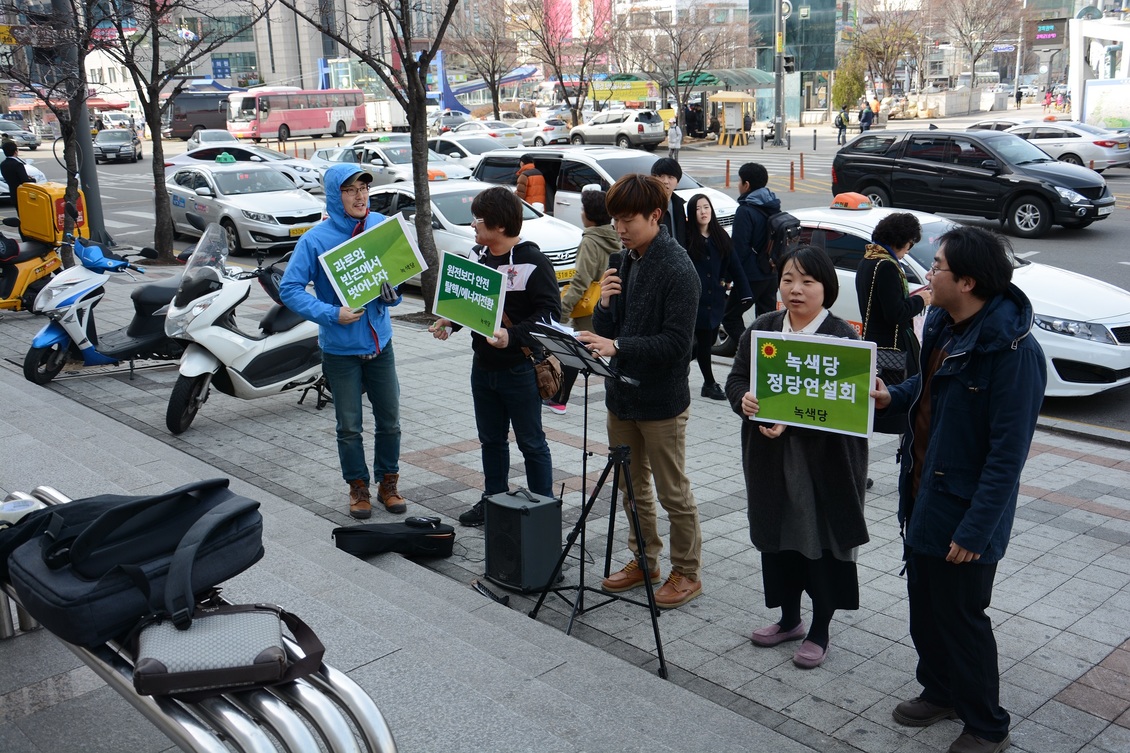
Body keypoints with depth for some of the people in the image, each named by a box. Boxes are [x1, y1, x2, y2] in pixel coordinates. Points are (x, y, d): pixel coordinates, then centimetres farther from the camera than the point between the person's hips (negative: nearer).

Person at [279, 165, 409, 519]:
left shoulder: (382, 226, -3)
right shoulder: (316, 239, -14)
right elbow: (289, 289, -14)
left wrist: (393, 293, -12)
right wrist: (331, 314, -24)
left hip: (380, 342, 3)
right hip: (341, 348, -3)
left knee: (389, 420, 11)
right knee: (349, 426, 8)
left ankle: (388, 483, 29)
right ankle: (358, 487, 26)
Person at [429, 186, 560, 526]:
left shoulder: (532, 262, -17)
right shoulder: (477, 256, 7)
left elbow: (549, 313, -22)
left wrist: (512, 336, -33)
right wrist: (448, 322, 1)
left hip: (520, 368, -7)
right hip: (483, 367, 7)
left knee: (531, 443, 5)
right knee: (491, 439, 19)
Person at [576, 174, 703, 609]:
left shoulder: (677, 270, -17)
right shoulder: (624, 262, 7)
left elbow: (676, 343, -23)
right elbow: (605, 331, 8)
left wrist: (618, 346, -29)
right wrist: (604, 303, -12)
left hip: (661, 401, -8)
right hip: (622, 394, 8)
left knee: (673, 492, 6)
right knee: (631, 487, 19)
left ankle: (686, 573, 21)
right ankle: (644, 560, 35)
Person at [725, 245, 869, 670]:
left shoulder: (842, 338, -11)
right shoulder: (762, 329, 5)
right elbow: (736, 377, 5)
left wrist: (791, 420, -29)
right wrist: (744, 400, -18)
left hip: (824, 463, -5)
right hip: (770, 459, 5)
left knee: (822, 543, 5)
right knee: (776, 538, 16)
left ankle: (819, 632, 23)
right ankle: (788, 619, 36)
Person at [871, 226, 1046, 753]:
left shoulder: (1012, 350, -25)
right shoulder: (942, 325, 1)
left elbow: (1008, 453, -24)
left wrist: (974, 530, -23)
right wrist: (892, 397, -1)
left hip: (964, 515, -8)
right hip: (923, 497, 8)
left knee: (961, 617, 7)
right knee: (925, 607, 22)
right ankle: (940, 690, 44)